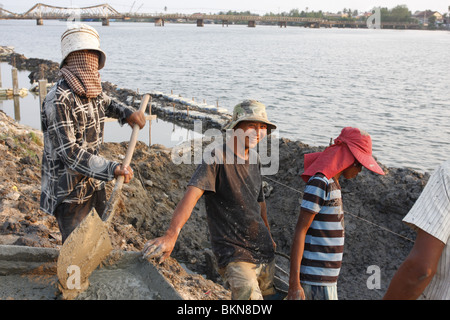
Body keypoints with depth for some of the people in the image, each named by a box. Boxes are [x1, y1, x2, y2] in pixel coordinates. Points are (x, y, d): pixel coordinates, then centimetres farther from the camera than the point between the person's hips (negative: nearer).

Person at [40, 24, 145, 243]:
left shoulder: (92, 91, 2)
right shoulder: (59, 99, -26)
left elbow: (106, 104, 27)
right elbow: (69, 151, -30)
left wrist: (127, 113, 7)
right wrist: (112, 169, -34)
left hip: (94, 182, 9)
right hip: (69, 190, -8)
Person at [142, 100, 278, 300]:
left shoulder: (254, 158, 9)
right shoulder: (217, 158, -15)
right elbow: (193, 193, -29)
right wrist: (171, 234, -42)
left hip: (265, 252, 8)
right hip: (234, 254, -8)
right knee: (250, 295, -23)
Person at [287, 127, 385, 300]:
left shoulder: (332, 183, 14)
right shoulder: (320, 182, -14)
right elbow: (300, 231, -17)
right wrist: (294, 284, -20)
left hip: (328, 278, 9)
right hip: (316, 280, -9)